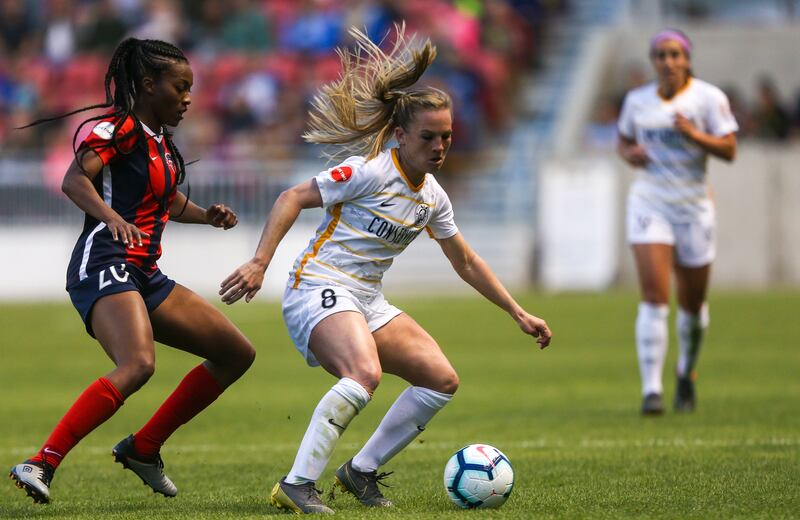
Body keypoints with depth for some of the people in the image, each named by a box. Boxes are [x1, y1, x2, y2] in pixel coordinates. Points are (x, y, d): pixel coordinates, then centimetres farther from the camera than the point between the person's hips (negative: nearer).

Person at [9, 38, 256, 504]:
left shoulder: (160, 141, 19)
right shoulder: (119, 128, -8)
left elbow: (172, 203, 34)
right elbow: (74, 180, -23)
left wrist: (208, 215, 14)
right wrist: (110, 216, -41)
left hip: (145, 277, 10)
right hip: (105, 267, -10)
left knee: (237, 354, 10)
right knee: (138, 365, -34)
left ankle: (143, 449, 13)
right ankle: (41, 465, -32)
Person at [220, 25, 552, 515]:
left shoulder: (433, 197, 10)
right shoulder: (370, 172, -14)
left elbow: (467, 263, 22)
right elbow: (293, 198, -15)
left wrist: (519, 314, 20)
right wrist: (259, 263, -24)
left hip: (368, 302, 9)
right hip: (320, 288, -9)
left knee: (442, 380, 2)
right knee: (365, 372, -34)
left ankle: (361, 471, 9)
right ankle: (297, 485, -32)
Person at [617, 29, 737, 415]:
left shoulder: (708, 97, -4)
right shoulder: (636, 100, 5)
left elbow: (729, 151, -8)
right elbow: (624, 140, 20)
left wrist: (694, 134, -24)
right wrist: (629, 153, -3)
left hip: (693, 205, 0)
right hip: (649, 204, 0)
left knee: (692, 302, 10)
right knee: (654, 297, -15)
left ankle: (687, 373, 38)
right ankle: (651, 389, -18)